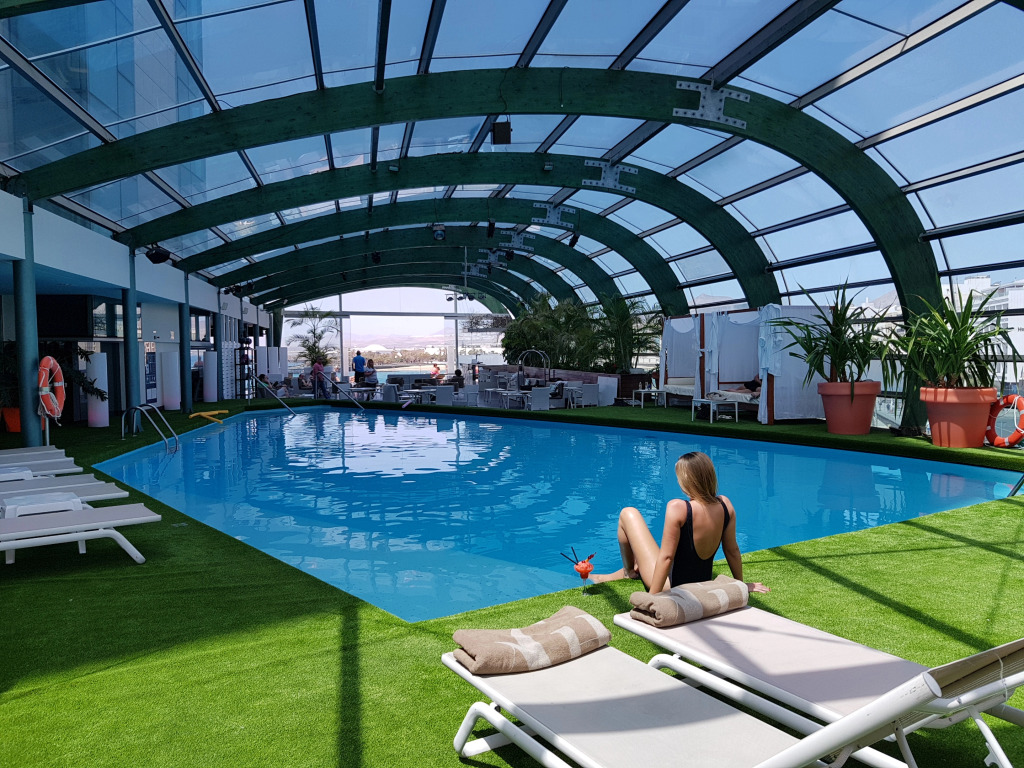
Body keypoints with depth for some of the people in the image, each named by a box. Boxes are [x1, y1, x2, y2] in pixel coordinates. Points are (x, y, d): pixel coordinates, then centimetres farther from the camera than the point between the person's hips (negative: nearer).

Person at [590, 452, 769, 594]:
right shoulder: (725, 505, -10)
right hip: (703, 583, 7)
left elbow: (666, 556, -26)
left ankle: (629, 571, 28)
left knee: (628, 514, 6)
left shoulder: (677, 508, -28)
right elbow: (732, 550, 0)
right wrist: (741, 584, 15)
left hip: (672, 587, -7)